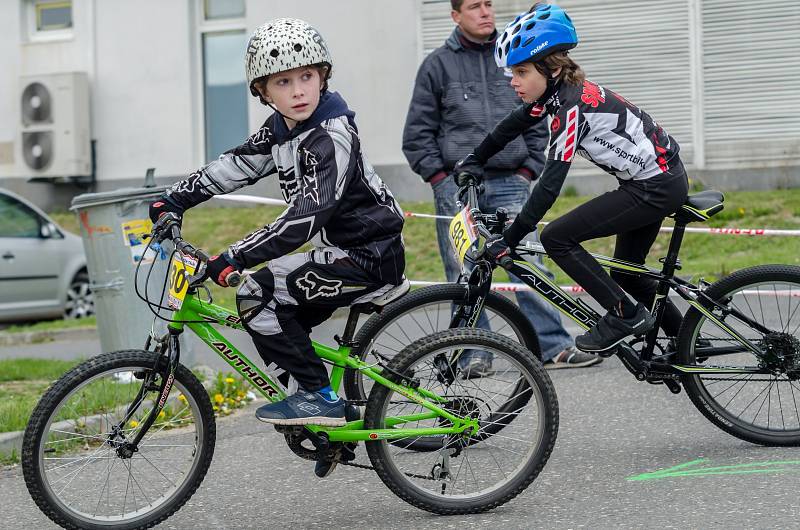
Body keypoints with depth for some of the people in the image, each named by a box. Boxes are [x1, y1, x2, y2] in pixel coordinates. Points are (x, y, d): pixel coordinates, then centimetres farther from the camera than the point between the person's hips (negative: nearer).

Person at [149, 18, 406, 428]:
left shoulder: (333, 136, -22)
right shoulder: (281, 128, 6)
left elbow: (306, 216, -30)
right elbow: (236, 165, 13)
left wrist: (235, 258, -31)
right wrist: (175, 199, 4)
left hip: (370, 258, -10)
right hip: (341, 252, 10)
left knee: (256, 295, -15)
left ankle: (320, 397, -9)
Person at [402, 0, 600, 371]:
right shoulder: (438, 64, 5)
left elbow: (538, 124, 16)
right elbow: (418, 133, 6)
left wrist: (528, 170, 6)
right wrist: (440, 177, -2)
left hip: (510, 184, 1)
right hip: (456, 186, -1)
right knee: (463, 274, 1)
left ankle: (553, 347, -2)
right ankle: (474, 353, 8)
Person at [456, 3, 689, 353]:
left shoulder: (571, 105, -23)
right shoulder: (555, 92, 3)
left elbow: (551, 183, -26)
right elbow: (511, 126, 22)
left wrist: (509, 240, -24)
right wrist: (474, 161, 30)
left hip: (656, 187, -10)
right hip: (658, 181, 10)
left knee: (557, 238, -12)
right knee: (625, 272, 19)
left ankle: (625, 315, -7)